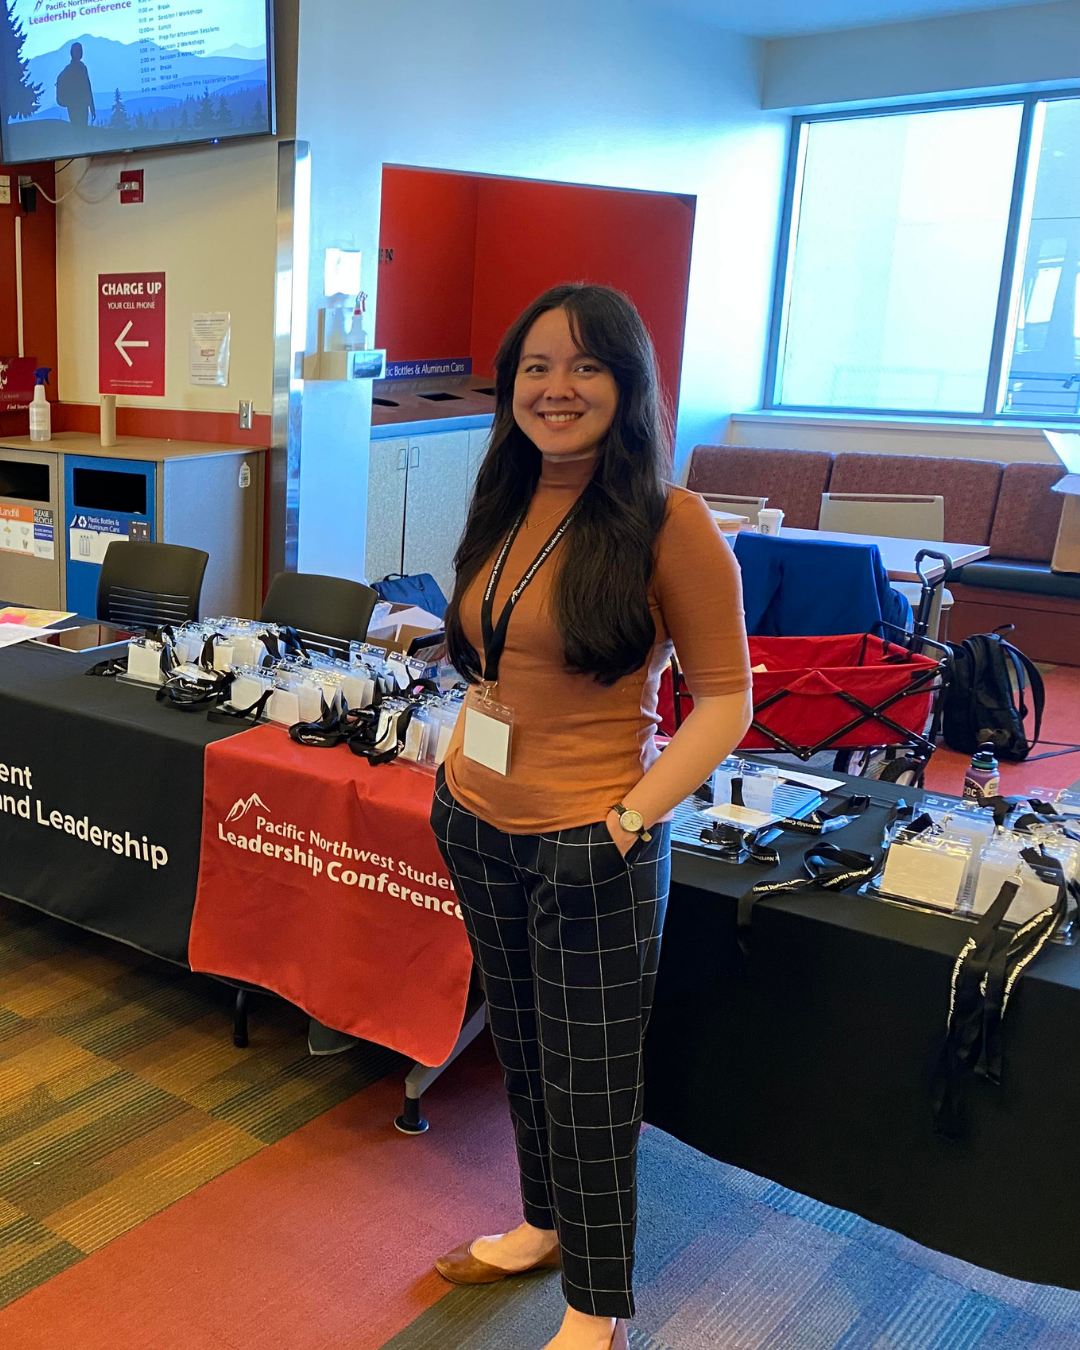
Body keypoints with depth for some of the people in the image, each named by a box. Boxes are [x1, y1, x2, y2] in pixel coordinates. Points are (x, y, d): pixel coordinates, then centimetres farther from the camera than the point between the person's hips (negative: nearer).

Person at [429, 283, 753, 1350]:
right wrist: (455, 762, 7)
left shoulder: (668, 521, -15)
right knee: (520, 1047, 23)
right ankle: (543, 1224, 47)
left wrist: (629, 820, -18)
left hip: (590, 847, -6)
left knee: (590, 1085, 9)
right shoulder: (507, 506, 6)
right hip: (478, 828, 7)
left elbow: (726, 696, -12)